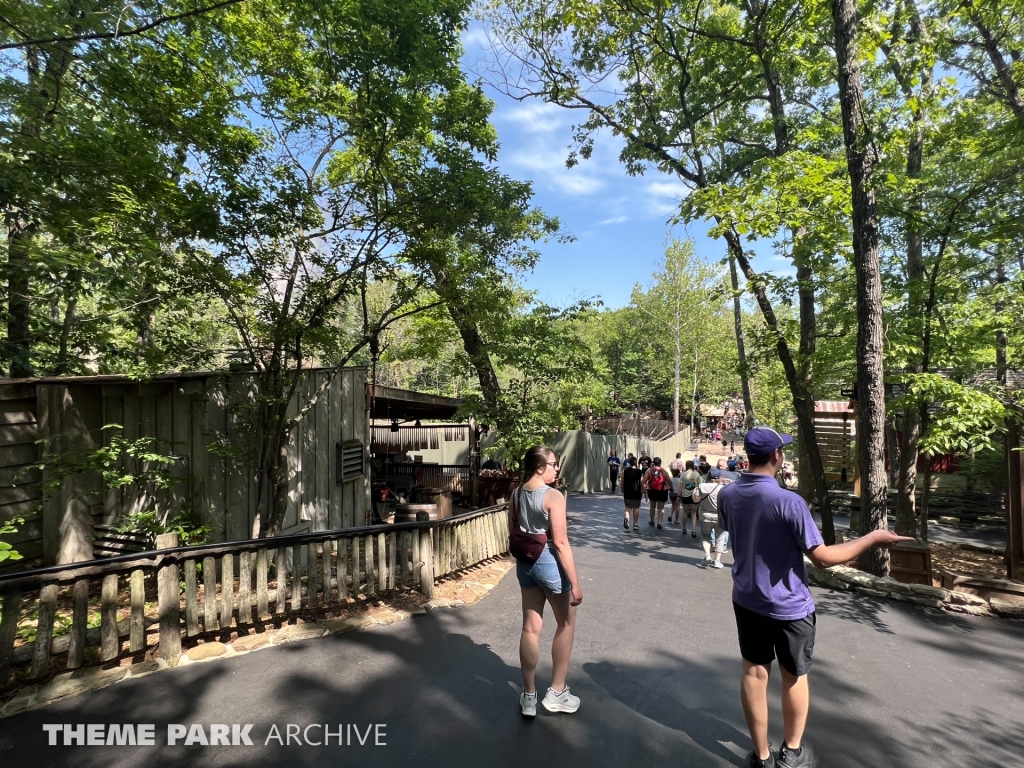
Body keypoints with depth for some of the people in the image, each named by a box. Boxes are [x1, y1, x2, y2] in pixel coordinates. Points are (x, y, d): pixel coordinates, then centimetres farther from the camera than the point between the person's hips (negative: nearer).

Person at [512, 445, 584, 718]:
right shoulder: (553, 496, -19)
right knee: (566, 623, 16)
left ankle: (528, 696, 27)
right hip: (549, 562, -6)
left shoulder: (516, 494, 2)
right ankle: (556, 693, 26)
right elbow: (561, 543, -20)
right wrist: (575, 582, -15)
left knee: (530, 628, 16)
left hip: (525, 562, 7)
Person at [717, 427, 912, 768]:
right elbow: (822, 557, -20)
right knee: (794, 677, 18)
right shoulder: (788, 501, -26)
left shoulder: (727, 495, -9)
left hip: (746, 600, 4)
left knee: (754, 673, 15)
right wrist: (873, 539, -9)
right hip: (789, 605, -4)